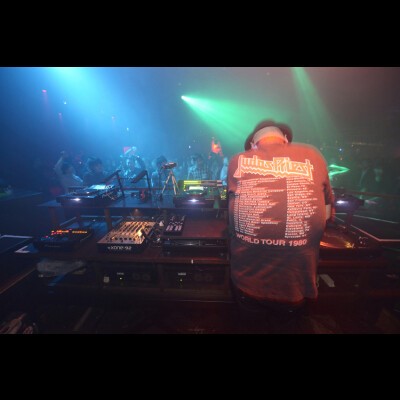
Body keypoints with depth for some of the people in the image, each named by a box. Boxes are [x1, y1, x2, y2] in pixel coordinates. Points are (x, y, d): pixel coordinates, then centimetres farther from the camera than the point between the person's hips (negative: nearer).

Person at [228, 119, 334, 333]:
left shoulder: (237, 160, -4)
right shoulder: (312, 156, -2)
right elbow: (326, 213, 9)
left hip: (248, 281, 0)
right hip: (294, 283, 1)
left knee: (252, 324, 31)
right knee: (281, 325, 32)